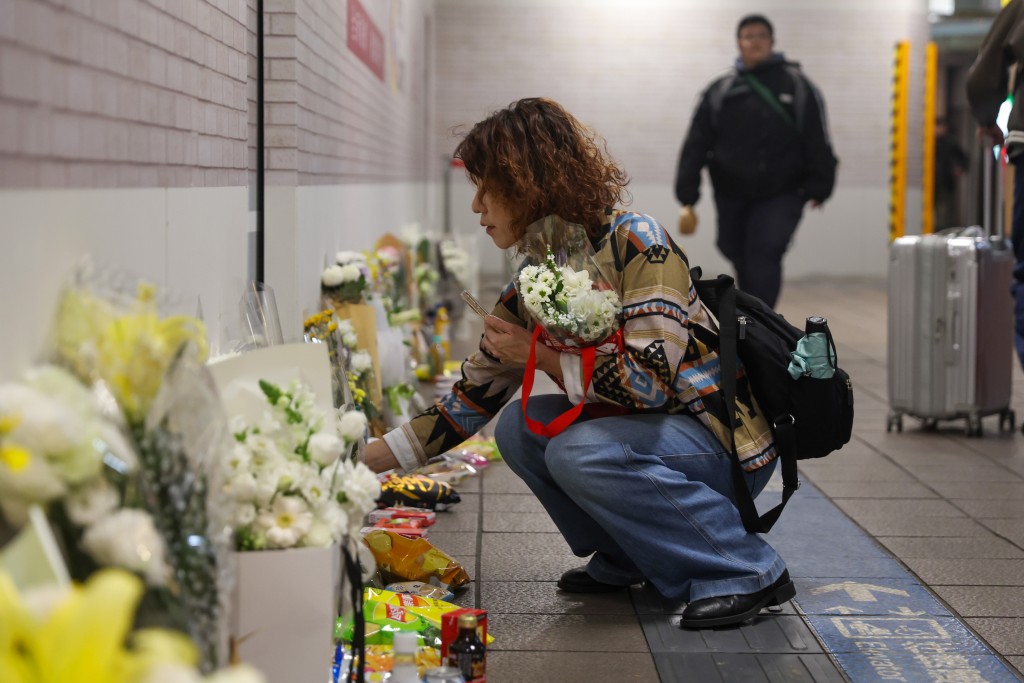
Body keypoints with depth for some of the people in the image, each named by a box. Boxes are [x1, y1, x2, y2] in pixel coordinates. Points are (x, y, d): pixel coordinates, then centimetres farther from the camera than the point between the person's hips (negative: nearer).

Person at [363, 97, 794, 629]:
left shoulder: (635, 242, -19)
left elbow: (649, 380, -28)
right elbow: (470, 399, 10)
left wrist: (539, 355, -16)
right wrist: (364, 459, 4)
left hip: (726, 441, -7)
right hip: (641, 433, 8)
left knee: (579, 451, -28)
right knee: (520, 425, -5)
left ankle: (747, 570, -16)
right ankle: (628, 559, 7)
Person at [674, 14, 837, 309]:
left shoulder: (798, 86, 2)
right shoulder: (719, 92, 5)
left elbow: (818, 143, 0)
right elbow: (695, 148, 1)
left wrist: (819, 188, -8)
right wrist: (687, 201, -6)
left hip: (782, 194, -3)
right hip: (732, 196, 3)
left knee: (765, 253, -18)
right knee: (743, 262, 12)